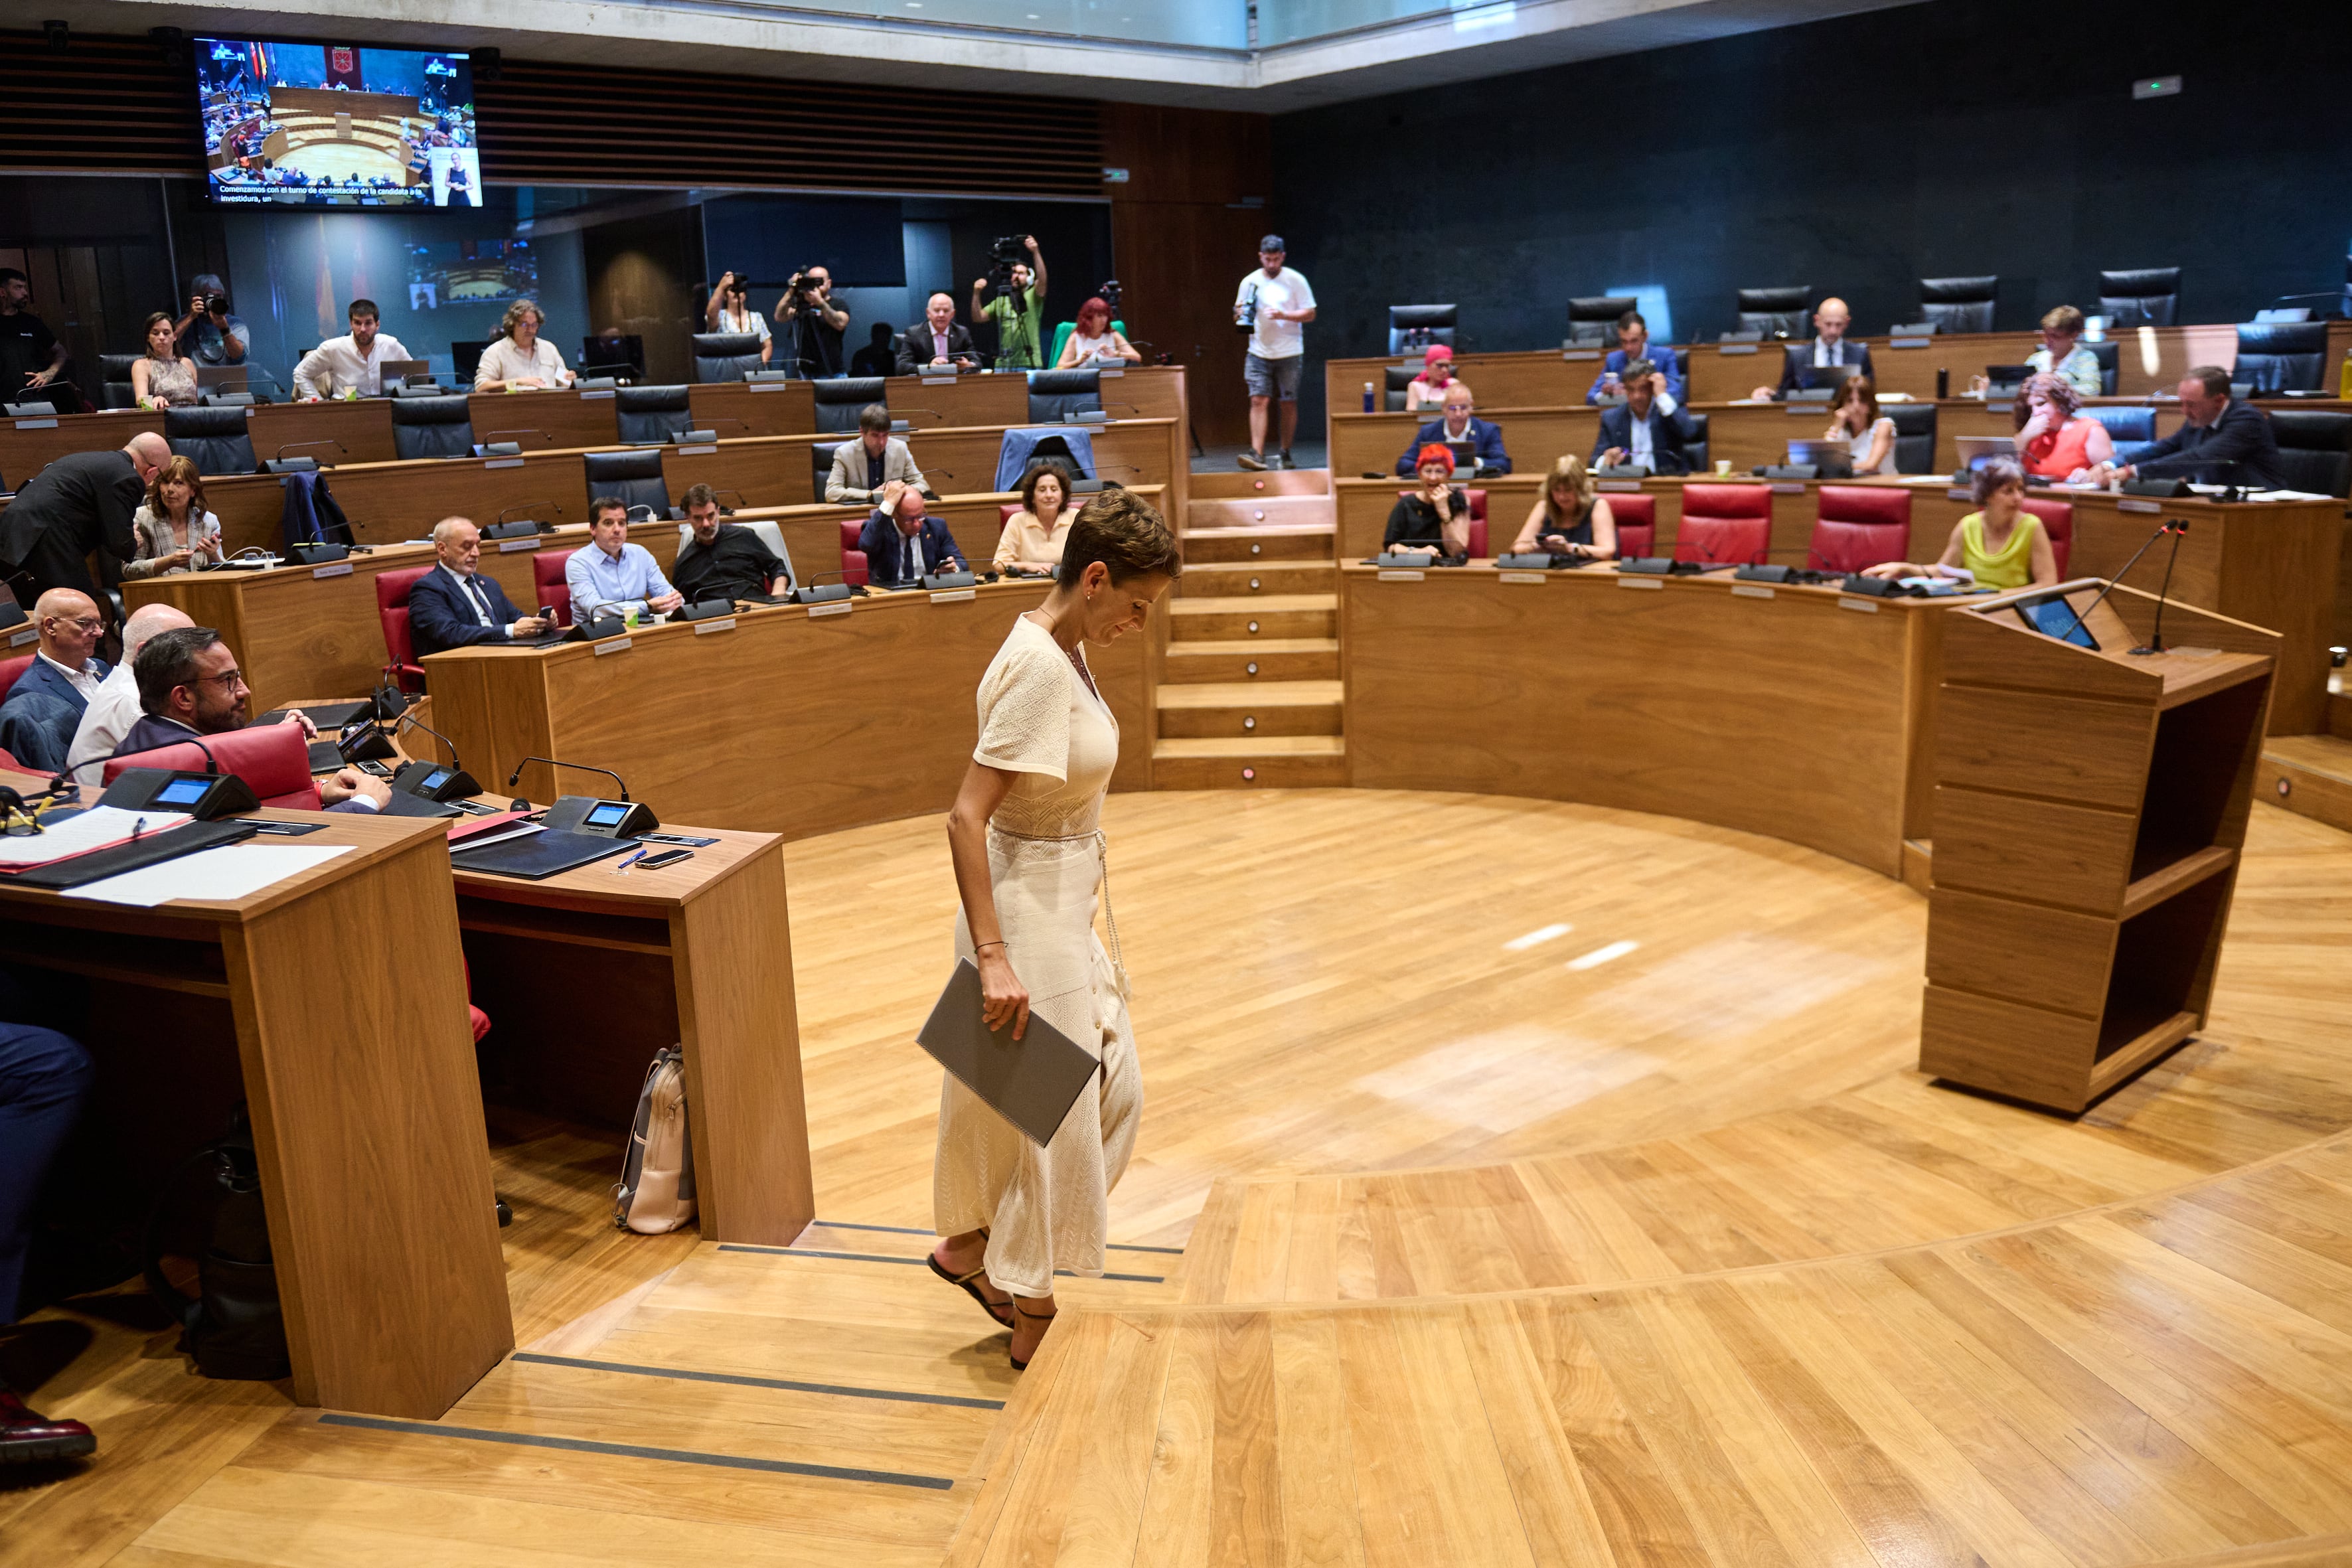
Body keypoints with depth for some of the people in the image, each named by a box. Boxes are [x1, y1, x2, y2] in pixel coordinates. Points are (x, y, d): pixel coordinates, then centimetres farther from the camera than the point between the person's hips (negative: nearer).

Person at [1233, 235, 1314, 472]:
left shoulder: (1295, 281, -1)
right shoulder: (1249, 282, 7)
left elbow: (1310, 314, -2)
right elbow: (1238, 313, 17)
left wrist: (1283, 315, -17)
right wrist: (1241, 314, -8)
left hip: (1289, 352, -1)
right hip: (1259, 352, 1)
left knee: (1289, 404, 4)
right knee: (1259, 400, -10)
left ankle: (1285, 454, 16)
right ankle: (1257, 454, -15)